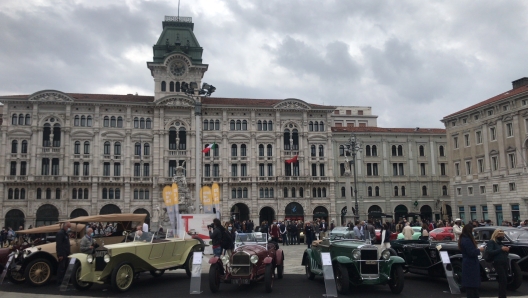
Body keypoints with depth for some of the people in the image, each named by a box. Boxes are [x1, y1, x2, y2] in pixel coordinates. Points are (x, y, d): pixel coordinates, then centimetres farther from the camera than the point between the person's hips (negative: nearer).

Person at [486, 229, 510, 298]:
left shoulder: (501, 242, 20)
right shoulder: (491, 242, -2)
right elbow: (489, 252, -16)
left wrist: (507, 250, 3)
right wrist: (501, 249, -18)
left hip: (505, 263, 7)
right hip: (498, 263, -7)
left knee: (503, 281, 6)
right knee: (503, 281, -15)